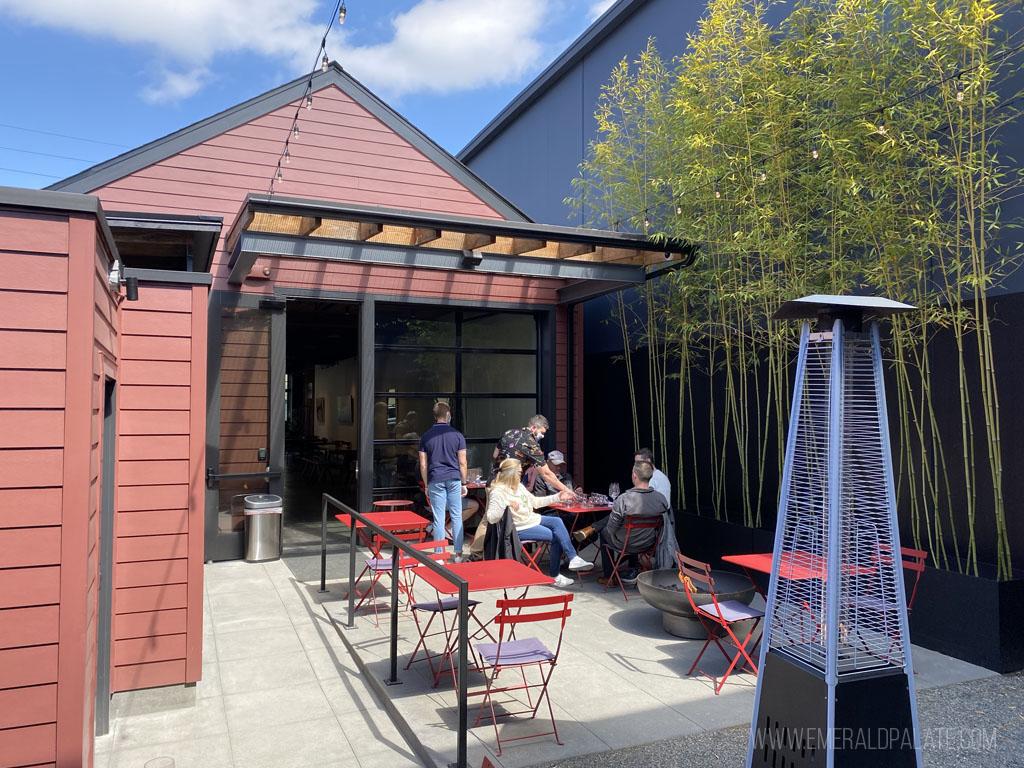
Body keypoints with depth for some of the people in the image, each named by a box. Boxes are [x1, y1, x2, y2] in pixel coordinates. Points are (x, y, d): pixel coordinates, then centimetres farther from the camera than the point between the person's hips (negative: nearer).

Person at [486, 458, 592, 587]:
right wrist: (505, 504, -35)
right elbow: (491, 519, -23)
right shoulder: (498, 492, -15)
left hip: (532, 519, 8)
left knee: (557, 521, -15)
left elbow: (535, 501, 22)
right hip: (518, 529, -8)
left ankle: (573, 559, -16)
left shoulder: (519, 486, 13)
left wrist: (557, 497, 17)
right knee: (557, 537, -16)